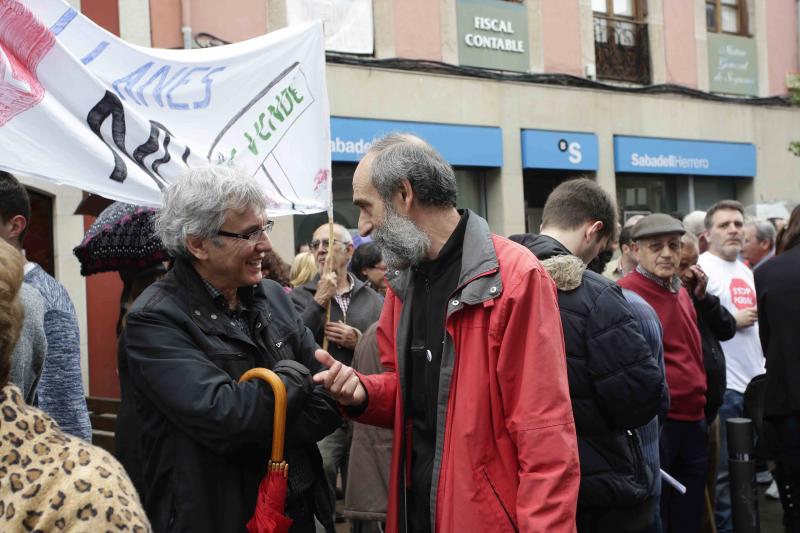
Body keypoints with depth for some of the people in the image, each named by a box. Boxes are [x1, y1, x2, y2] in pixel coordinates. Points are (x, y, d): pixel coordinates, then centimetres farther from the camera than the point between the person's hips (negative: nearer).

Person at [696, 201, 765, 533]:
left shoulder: (746, 271, 16)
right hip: (723, 385, -8)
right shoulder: (701, 269, -9)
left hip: (755, 380, 8)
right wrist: (731, 321, -17)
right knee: (723, 470, -1)